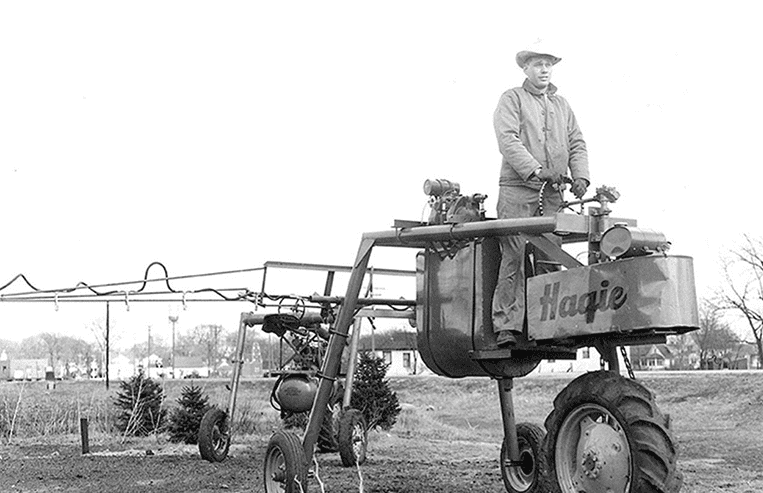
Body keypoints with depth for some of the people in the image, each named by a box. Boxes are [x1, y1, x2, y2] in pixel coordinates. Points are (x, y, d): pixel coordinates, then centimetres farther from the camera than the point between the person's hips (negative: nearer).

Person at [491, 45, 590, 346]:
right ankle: (506, 326, -12)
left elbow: (576, 143, 19)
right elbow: (507, 139, -8)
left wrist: (580, 175, 0)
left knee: (550, 258, -1)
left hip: (552, 193, 5)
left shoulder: (562, 105, 23)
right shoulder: (512, 99, 6)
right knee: (514, 256, -12)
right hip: (517, 189, -5)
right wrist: (533, 170, -20)